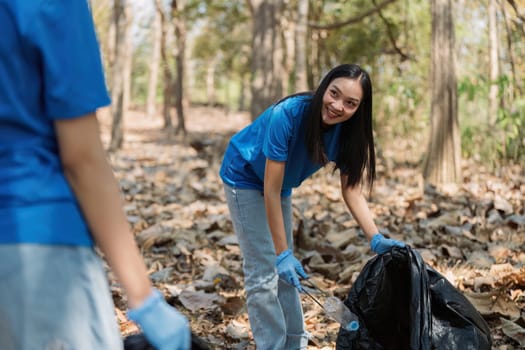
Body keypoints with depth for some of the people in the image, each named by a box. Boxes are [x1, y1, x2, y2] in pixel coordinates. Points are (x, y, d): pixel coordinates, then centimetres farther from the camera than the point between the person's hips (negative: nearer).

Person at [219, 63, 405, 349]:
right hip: (245, 178, -6)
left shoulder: (347, 131, -19)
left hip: (281, 185, 7)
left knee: (286, 270, 14)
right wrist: (282, 253, -32)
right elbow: (271, 190, -33)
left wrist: (376, 238, -28)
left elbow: (351, 190, -14)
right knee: (264, 273, -10)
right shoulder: (287, 115, -37)